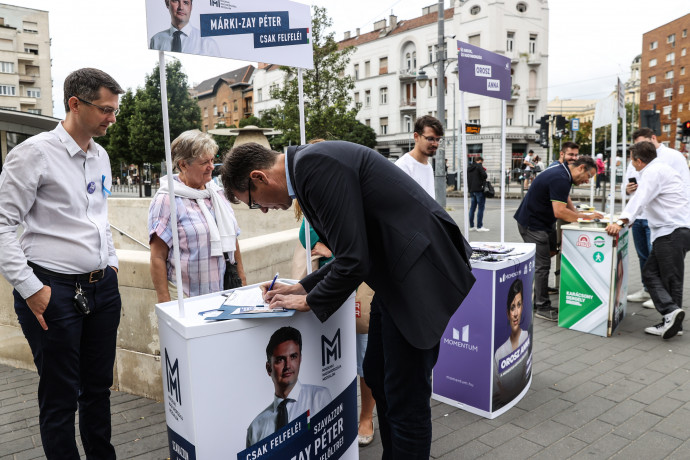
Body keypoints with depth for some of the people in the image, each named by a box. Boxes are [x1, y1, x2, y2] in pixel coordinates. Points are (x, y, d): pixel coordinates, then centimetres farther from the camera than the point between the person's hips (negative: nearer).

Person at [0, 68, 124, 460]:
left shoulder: (101, 156, 12)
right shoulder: (35, 152, -9)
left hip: (102, 286, 7)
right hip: (55, 290, -6)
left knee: (99, 386, 17)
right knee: (60, 397, 6)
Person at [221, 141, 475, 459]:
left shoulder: (315, 165, -19)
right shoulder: (310, 164, 12)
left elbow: (354, 260, -22)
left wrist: (309, 302, -5)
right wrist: (301, 288, 13)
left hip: (419, 276, -10)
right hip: (398, 277, 11)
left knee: (405, 397, 1)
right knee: (376, 375, 21)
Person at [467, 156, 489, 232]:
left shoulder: (469, 167, 15)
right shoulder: (479, 166, -7)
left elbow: (467, 179, 19)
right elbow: (484, 175, -17)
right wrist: (483, 180, 2)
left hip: (471, 190, 7)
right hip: (479, 189, -7)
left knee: (472, 207, 11)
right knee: (481, 208, -3)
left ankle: (471, 226, 12)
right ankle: (479, 227, -5)